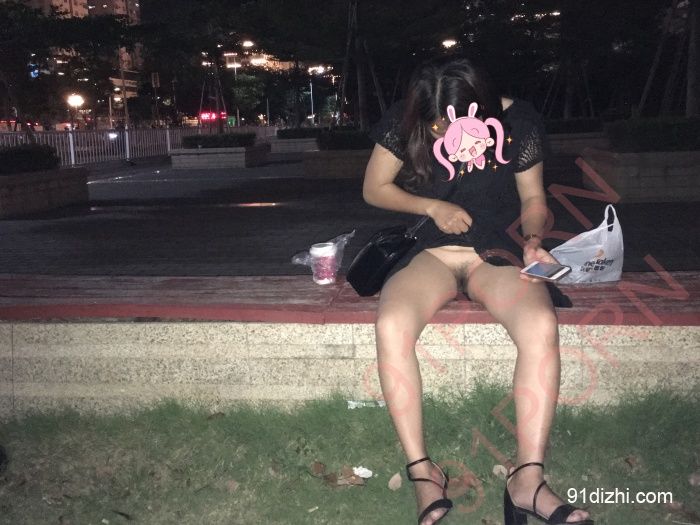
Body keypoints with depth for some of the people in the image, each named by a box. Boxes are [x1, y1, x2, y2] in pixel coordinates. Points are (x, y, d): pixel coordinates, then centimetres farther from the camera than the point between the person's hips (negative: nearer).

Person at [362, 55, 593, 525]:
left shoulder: (520, 121, -5)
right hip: (429, 253, 0)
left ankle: (528, 480, -27)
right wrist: (432, 207, -11)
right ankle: (423, 473, -24)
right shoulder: (404, 122, -6)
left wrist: (533, 239, -14)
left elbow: (533, 199, 7)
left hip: (497, 253, 0)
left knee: (542, 324, -33)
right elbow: (374, 189, 4)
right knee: (391, 324, -34)